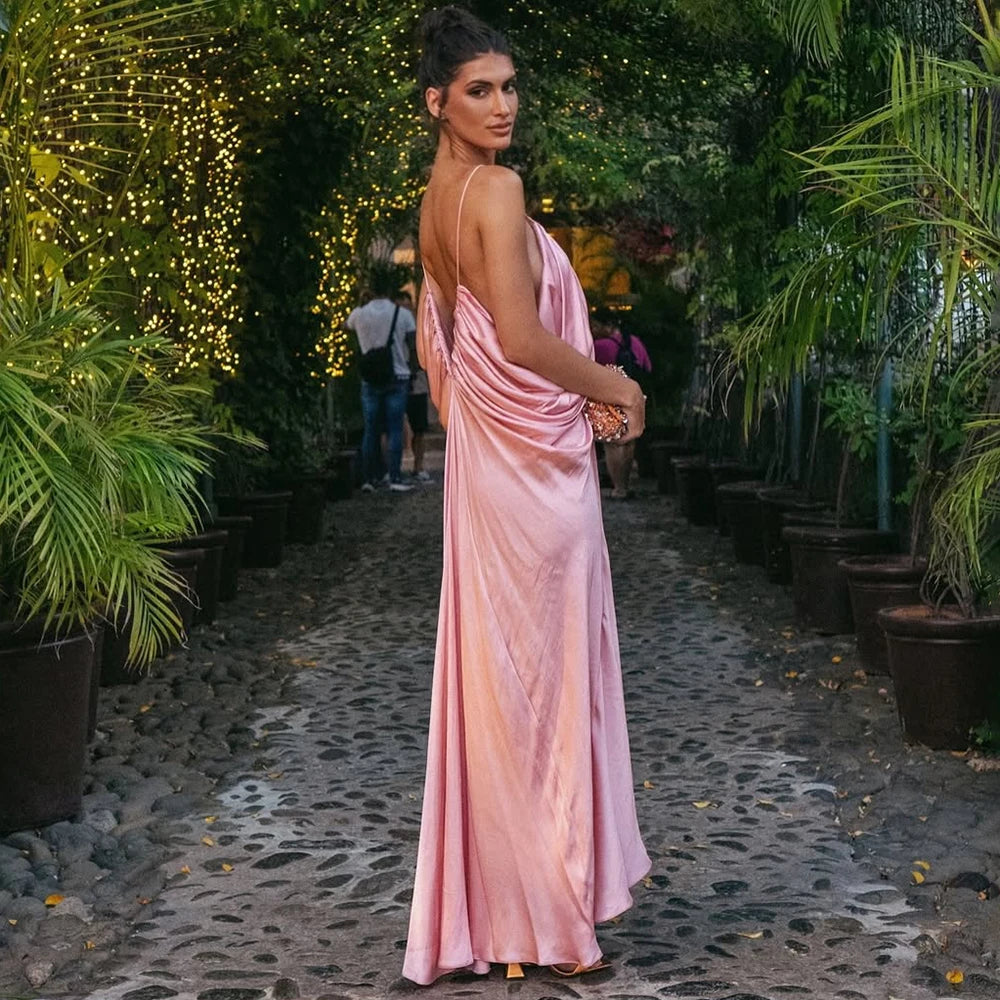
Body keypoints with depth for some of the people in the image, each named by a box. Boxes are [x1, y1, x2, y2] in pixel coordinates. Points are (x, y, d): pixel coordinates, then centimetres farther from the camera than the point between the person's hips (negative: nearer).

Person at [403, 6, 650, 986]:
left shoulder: (435, 199, 12)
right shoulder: (496, 187, -16)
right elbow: (521, 335, -23)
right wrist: (612, 383, -9)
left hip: (484, 454, 9)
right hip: (536, 457, -9)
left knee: (497, 663, 13)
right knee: (543, 668, 0)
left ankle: (491, 900, 24)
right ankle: (542, 913, 10)